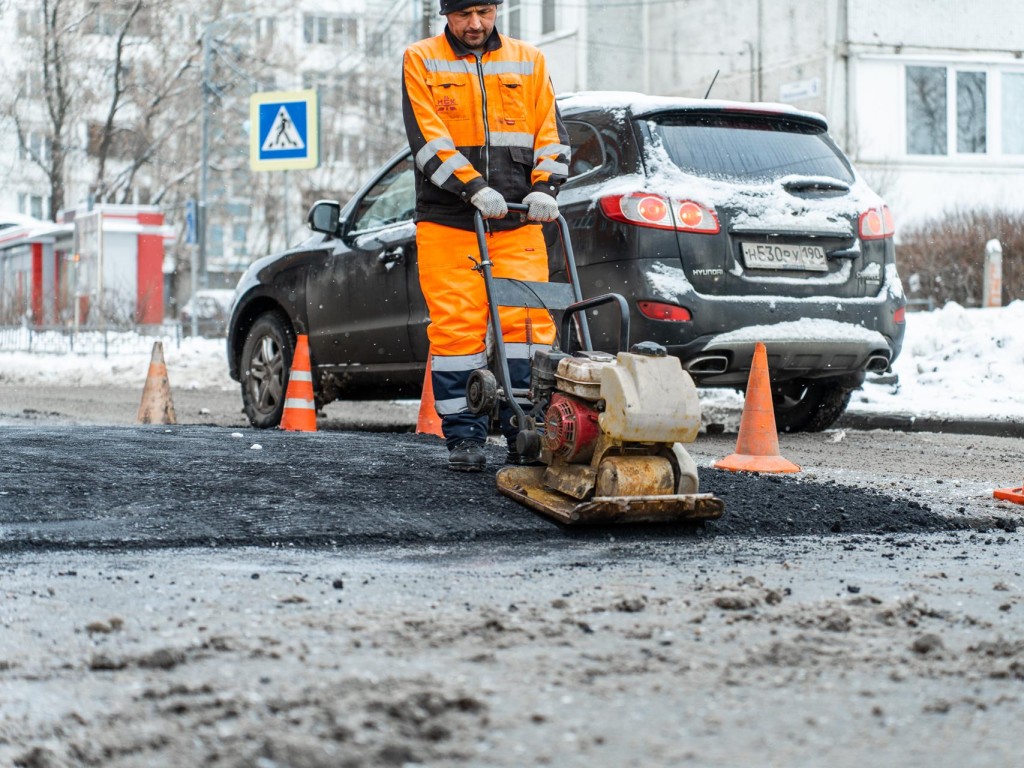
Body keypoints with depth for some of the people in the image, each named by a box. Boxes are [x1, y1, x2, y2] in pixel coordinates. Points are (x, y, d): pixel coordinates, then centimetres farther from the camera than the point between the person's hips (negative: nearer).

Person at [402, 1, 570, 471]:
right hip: (447, 224, -2)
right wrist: (473, 186, -18)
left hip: (518, 222, 2)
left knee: (528, 322, -7)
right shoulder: (421, 62, 5)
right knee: (456, 327, -4)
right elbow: (427, 137, -7)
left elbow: (550, 132, 10)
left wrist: (544, 186, -7)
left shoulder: (528, 62, 14)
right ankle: (463, 438, 4)